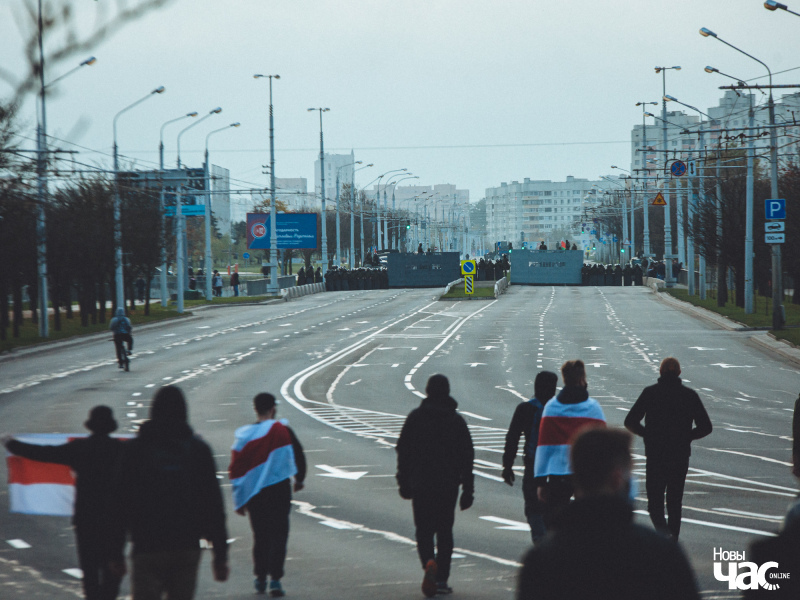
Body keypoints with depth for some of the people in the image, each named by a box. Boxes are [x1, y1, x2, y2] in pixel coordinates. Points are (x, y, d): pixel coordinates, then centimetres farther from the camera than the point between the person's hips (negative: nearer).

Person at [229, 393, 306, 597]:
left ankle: (260, 579, 19)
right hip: (278, 488, -3)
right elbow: (298, 455, -1)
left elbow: (235, 469, 2)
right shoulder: (282, 430, -6)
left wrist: (239, 501, 9)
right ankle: (275, 580, -9)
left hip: (253, 494, 3)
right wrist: (299, 479, 19)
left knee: (260, 536, 15)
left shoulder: (243, 435, 1)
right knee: (278, 534, 0)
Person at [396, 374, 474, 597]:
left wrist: (404, 483, 8)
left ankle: (429, 562, -23)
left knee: (424, 530, 6)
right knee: (444, 531, 10)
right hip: (448, 485, 1)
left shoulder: (415, 417, -1)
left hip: (420, 485, -1)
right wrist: (468, 490, 3)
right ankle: (441, 580, 7)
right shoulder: (456, 420, 1)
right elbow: (467, 456, 0)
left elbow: (403, 452, 0)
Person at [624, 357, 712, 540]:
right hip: (681, 457, 2)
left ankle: (663, 531, -23)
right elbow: (705, 427, 0)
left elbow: (630, 423, -6)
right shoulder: (690, 395, 0)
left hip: (655, 456, -2)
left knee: (655, 503, 4)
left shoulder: (650, 393, -4)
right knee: (675, 503, 15)